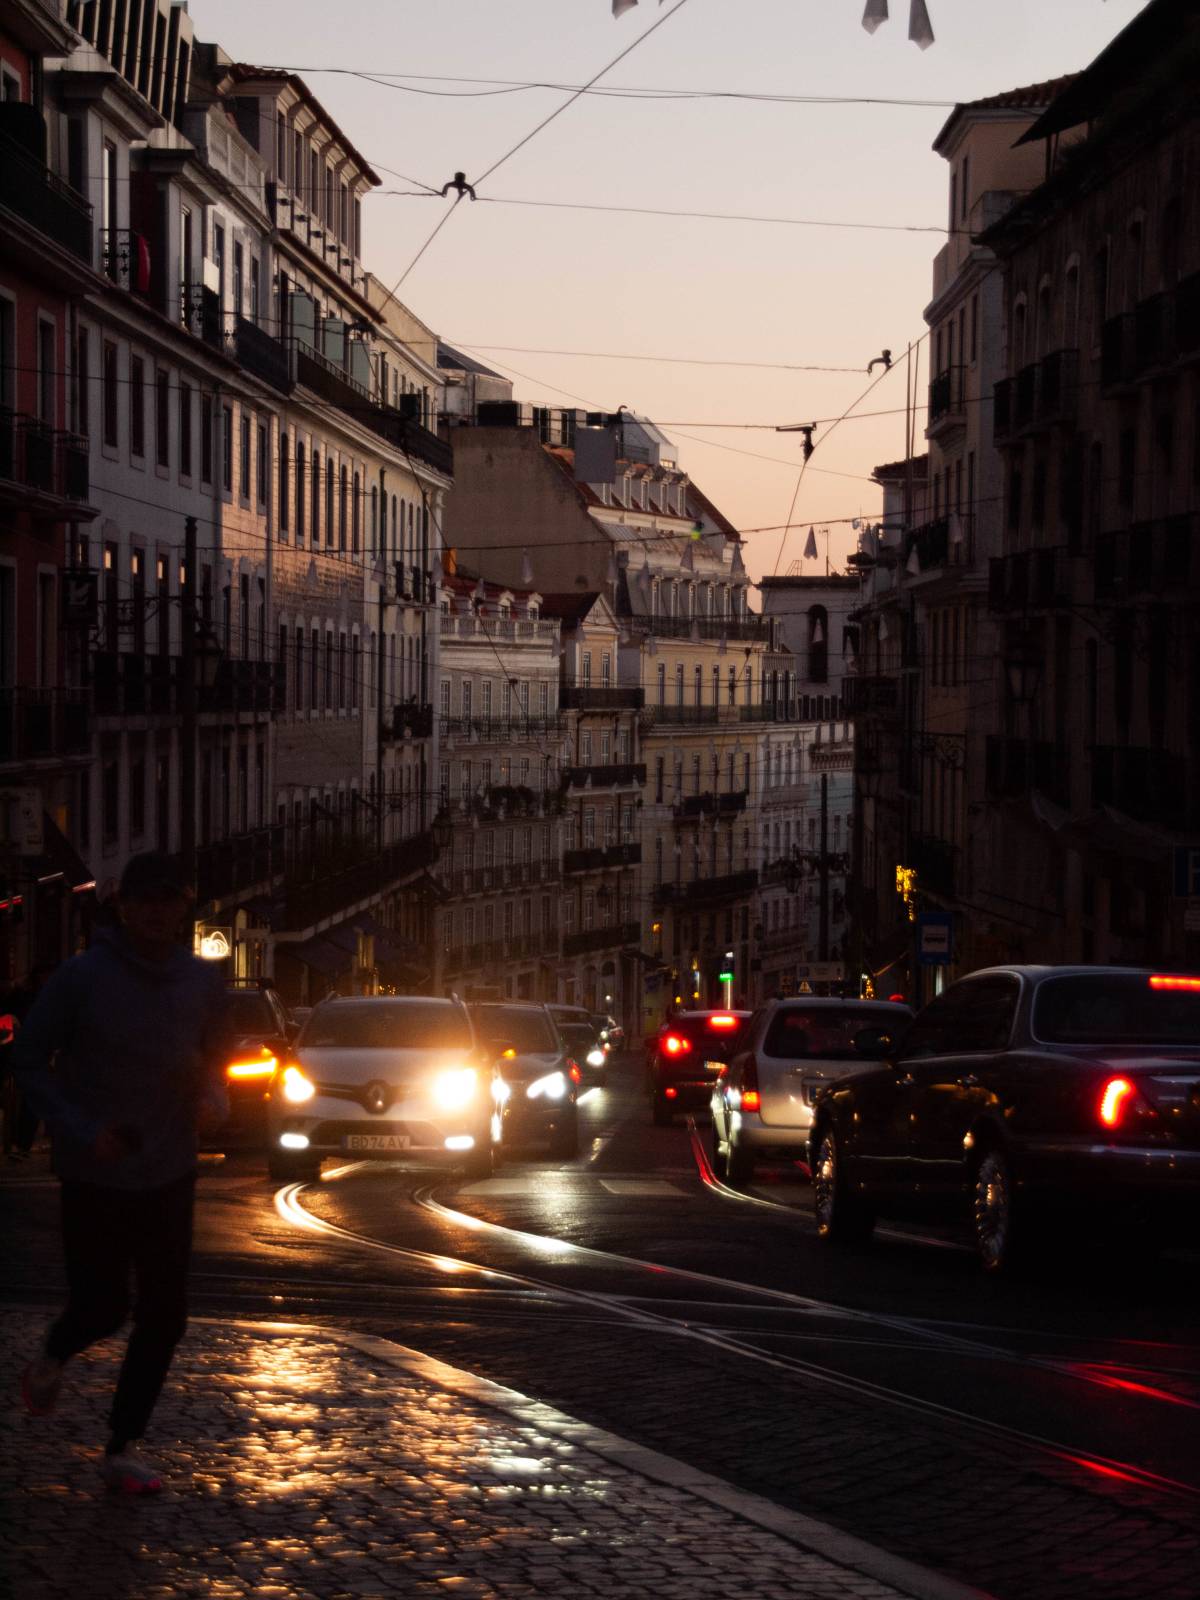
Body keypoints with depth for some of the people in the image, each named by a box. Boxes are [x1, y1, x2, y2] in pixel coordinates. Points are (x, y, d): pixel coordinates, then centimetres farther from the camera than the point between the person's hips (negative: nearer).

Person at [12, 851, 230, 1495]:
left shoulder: (202, 982, 0)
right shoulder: (82, 977, -13)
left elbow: (215, 1058, 15)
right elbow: (29, 1060, -6)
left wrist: (214, 1099, -8)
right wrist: (81, 1131, -16)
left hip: (169, 1176, 4)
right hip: (94, 1177, -4)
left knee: (164, 1317, 0)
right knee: (102, 1306, 1)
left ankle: (123, 1447, 12)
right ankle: (51, 1360, 36)